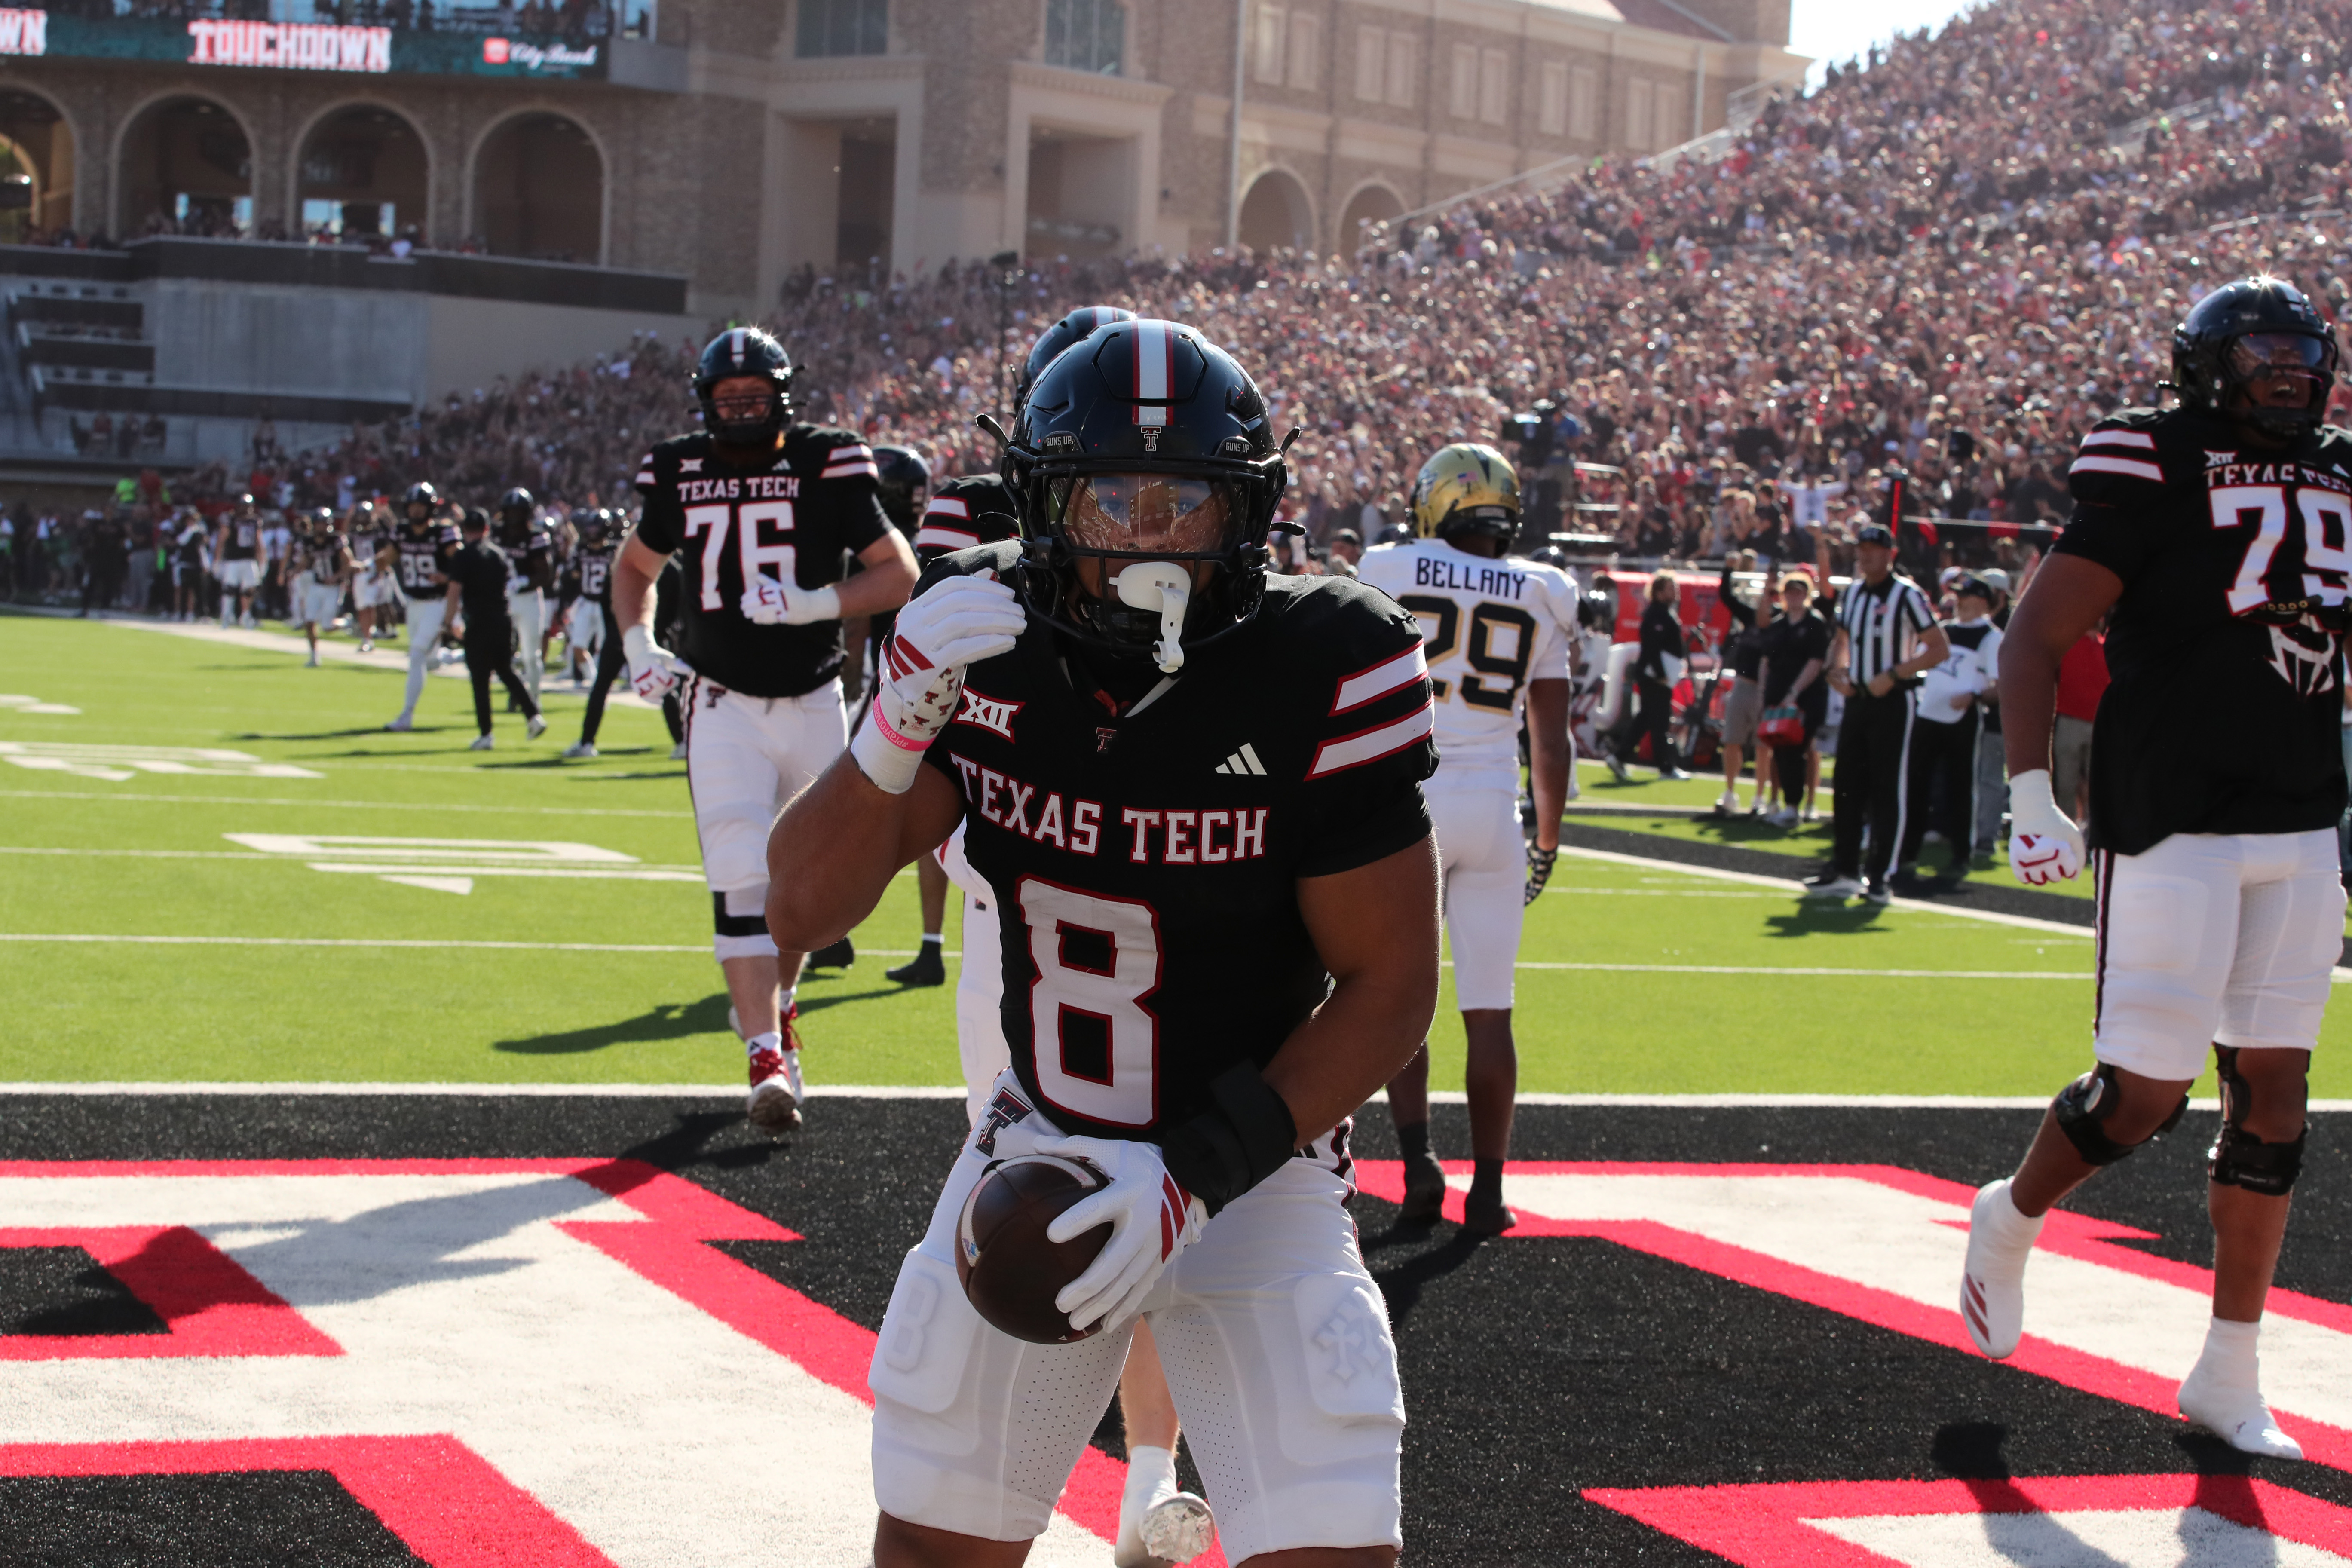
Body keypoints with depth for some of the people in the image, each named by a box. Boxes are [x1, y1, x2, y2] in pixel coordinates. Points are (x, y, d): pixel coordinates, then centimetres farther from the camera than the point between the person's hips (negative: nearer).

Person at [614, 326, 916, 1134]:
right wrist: (637, 644, 3)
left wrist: (813, 604, -19)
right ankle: (768, 1060, -17)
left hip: (813, 703, 0)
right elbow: (635, 567, 20)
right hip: (724, 704, 0)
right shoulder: (680, 475, 2)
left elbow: (900, 573, -5)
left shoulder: (828, 467, -6)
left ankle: (777, 998, 39)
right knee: (742, 879, -13)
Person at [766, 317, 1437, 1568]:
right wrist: (902, 723, -27)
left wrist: (1196, 1179, -21)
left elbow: (1390, 987, -14)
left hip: (1249, 1169, -3)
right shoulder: (982, 645, -9)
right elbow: (801, 914, -10)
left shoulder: (1328, 674, -19)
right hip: (1037, 1150, 3)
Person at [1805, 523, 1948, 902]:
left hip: (1893, 701, -7)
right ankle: (1844, 872, 15)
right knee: (1847, 787, 8)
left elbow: (1939, 648, -12)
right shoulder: (1851, 593, 11)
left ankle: (1878, 876, 1)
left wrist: (1893, 675, -18)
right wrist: (1838, 669, 5)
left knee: (1889, 789, -3)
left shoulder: (1907, 595, -10)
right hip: (1857, 698, 7)